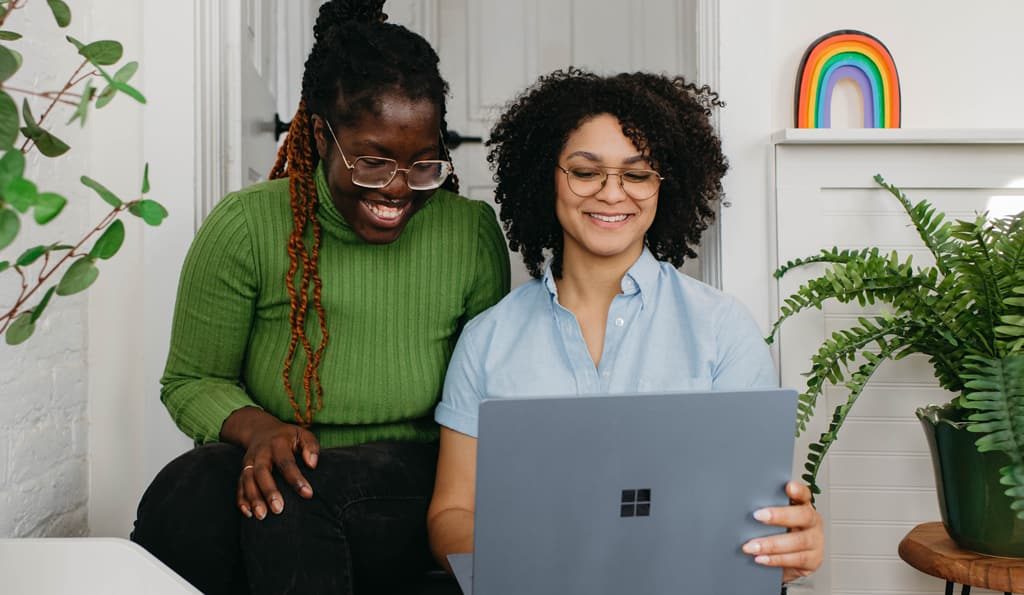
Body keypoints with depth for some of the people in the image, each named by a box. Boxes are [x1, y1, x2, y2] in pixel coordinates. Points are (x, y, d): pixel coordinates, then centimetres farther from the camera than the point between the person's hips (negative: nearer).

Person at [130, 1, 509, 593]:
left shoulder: (473, 232, -4)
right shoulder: (246, 226, -7)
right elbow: (191, 382, 1)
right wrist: (257, 429, -21)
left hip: (408, 485, 0)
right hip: (272, 471, 1)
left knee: (295, 498, -34)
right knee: (190, 487, -33)